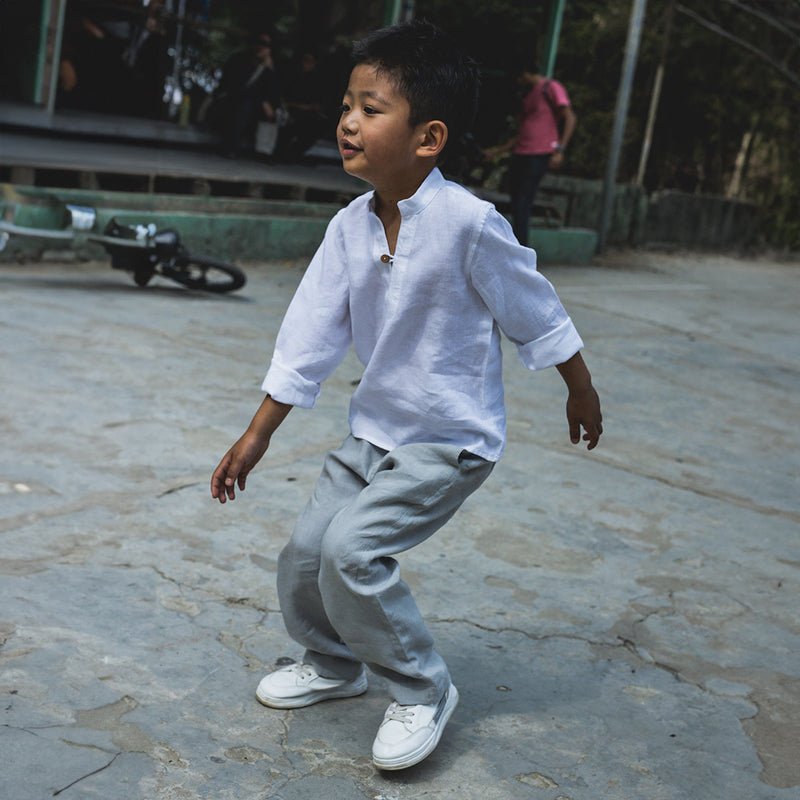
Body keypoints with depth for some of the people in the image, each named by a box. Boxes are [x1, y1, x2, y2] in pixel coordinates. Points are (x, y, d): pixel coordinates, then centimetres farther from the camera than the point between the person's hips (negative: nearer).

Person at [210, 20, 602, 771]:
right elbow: (308, 336, -1)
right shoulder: (349, 228, -5)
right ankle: (332, 662, 37)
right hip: (373, 428, 7)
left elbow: (537, 314, -10)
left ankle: (423, 693, 4)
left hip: (450, 441, -6)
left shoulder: (468, 223, -24)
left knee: (352, 548, -19)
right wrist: (256, 437, 1)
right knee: (303, 553, 7)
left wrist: (581, 394, 4)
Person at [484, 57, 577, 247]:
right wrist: (498, 151, 31)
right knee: (516, 206, 5)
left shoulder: (551, 88, 0)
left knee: (522, 204, -14)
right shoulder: (529, 95, 25)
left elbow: (570, 117, -10)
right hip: (520, 155, 8)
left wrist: (559, 149, -19)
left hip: (539, 156, -8)